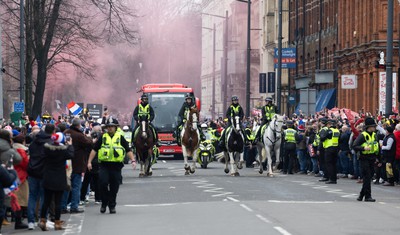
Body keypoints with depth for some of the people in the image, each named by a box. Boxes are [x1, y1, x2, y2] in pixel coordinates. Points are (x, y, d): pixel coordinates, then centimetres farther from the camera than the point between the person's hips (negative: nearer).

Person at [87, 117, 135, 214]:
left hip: (116, 166, 0)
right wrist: (89, 162, 0)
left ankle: (112, 206, 17)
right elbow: (94, 150, 8)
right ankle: (104, 203, 4)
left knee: (114, 187, 5)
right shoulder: (102, 138, 8)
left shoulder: (120, 138, 7)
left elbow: (128, 150, 5)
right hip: (104, 165, 0)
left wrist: (133, 160, -8)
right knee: (103, 184, -14)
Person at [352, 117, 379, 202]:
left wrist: (376, 157, 17)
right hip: (364, 159, -7)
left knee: (369, 177, 10)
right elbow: (354, 146, -16)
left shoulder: (375, 135, 10)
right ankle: (367, 196, -4)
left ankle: (362, 195, 21)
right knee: (367, 177, -8)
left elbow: (377, 146, 23)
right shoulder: (362, 135, -12)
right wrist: (364, 148, -28)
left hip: (372, 159, 7)